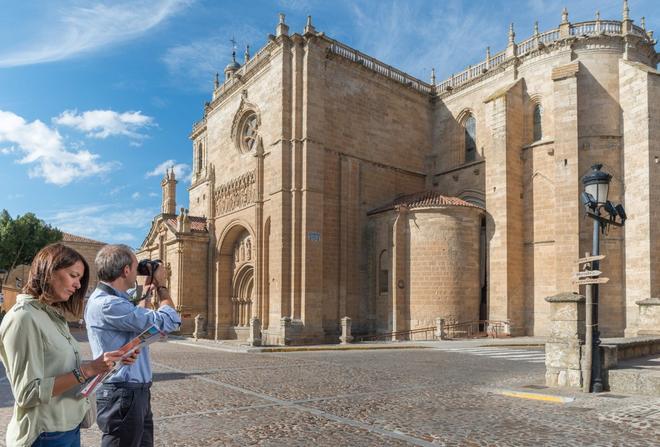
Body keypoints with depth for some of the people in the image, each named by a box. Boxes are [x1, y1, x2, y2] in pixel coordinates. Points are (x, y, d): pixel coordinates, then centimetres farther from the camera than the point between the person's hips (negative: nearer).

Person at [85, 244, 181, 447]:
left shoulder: (114, 300, 11)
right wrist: (161, 285, -8)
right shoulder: (107, 305, -23)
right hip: (122, 395, -10)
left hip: (137, 392, 10)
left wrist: (146, 291, 21)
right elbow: (168, 322, -24)